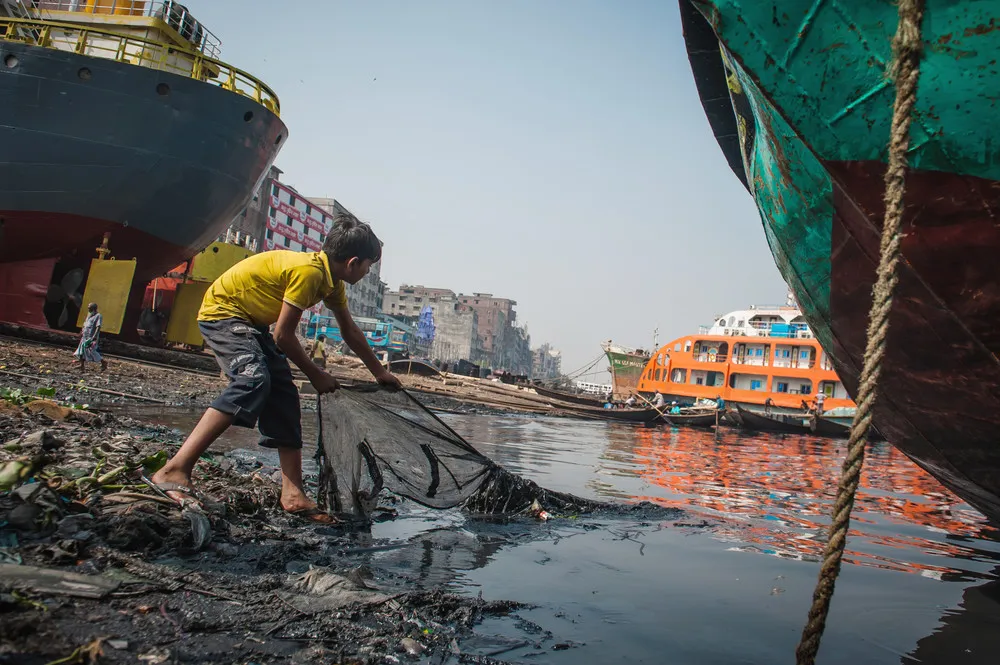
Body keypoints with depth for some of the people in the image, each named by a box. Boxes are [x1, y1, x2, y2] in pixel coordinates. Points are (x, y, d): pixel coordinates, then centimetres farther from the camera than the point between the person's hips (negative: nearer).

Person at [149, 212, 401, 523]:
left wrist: (380, 372, 22)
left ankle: (293, 495, -1)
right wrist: (315, 374, -11)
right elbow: (283, 335, -24)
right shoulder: (308, 271, -27)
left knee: (283, 397, 0)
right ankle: (174, 471, -30)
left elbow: (350, 332, 15)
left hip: (251, 321, 10)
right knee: (253, 381, -31)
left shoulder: (332, 281, 2)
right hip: (222, 311, -10)